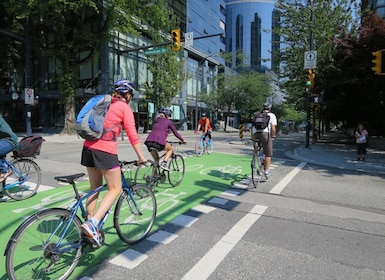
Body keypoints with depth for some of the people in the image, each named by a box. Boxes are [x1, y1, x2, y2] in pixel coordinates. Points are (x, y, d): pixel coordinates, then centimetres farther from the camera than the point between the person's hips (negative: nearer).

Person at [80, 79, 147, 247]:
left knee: (94, 188, 17)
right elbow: (132, 135, -7)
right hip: (105, 151, -8)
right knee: (115, 189, 4)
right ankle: (92, 223, -9)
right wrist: (141, 157, 0)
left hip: (88, 147, 8)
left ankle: (90, 226, 25)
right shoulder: (125, 108, -2)